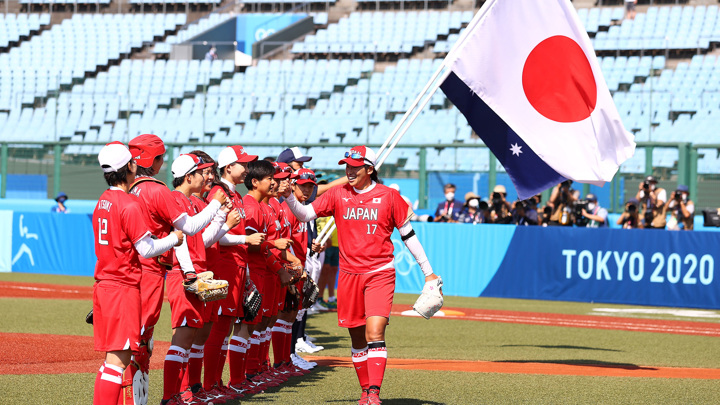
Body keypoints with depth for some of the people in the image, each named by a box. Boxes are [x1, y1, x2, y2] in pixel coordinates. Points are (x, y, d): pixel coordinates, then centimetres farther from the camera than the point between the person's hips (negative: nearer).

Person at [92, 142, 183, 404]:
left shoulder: (102, 203, 11)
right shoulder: (129, 205, -14)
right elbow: (146, 249, -14)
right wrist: (174, 239, 1)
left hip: (102, 284, 9)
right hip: (124, 287, -9)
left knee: (112, 355, 13)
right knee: (119, 357, -9)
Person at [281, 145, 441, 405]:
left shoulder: (388, 196, -1)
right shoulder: (338, 195, 4)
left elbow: (408, 234, 6)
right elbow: (305, 214, -2)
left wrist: (428, 271, 8)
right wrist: (289, 196, -22)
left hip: (380, 274, -3)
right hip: (349, 274, 3)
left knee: (375, 333, -16)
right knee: (357, 338, 9)